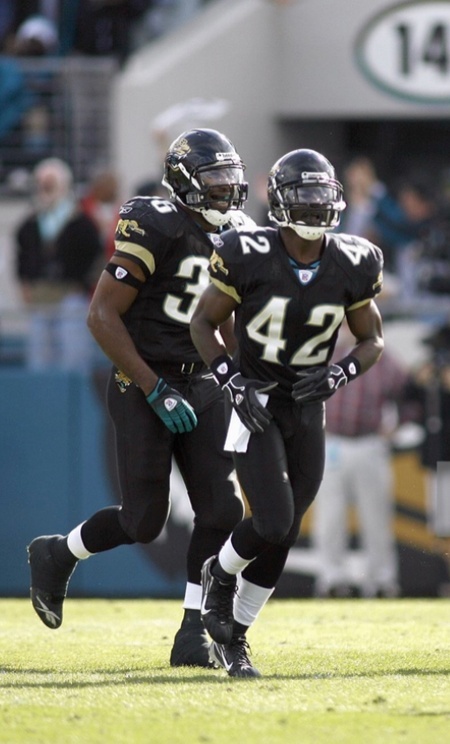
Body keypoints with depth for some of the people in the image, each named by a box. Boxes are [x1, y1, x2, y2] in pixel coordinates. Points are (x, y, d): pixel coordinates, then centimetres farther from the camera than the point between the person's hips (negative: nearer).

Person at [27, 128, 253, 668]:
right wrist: (157, 392, -20)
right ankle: (56, 555, 24)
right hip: (142, 385, -7)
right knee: (144, 522, -4)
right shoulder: (157, 229, -15)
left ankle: (193, 634, 3)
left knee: (222, 511, -6)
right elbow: (102, 315, -18)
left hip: (200, 386, 7)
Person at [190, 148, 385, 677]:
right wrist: (231, 380, -17)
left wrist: (340, 373, -13)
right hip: (255, 406, -4)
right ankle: (220, 574, 15)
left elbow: (371, 340, 7)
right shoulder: (249, 258, -15)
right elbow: (203, 322, -4)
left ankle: (231, 640, 22)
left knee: (280, 539, 5)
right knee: (273, 524, -18)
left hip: (308, 411, 4)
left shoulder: (350, 267, -5)